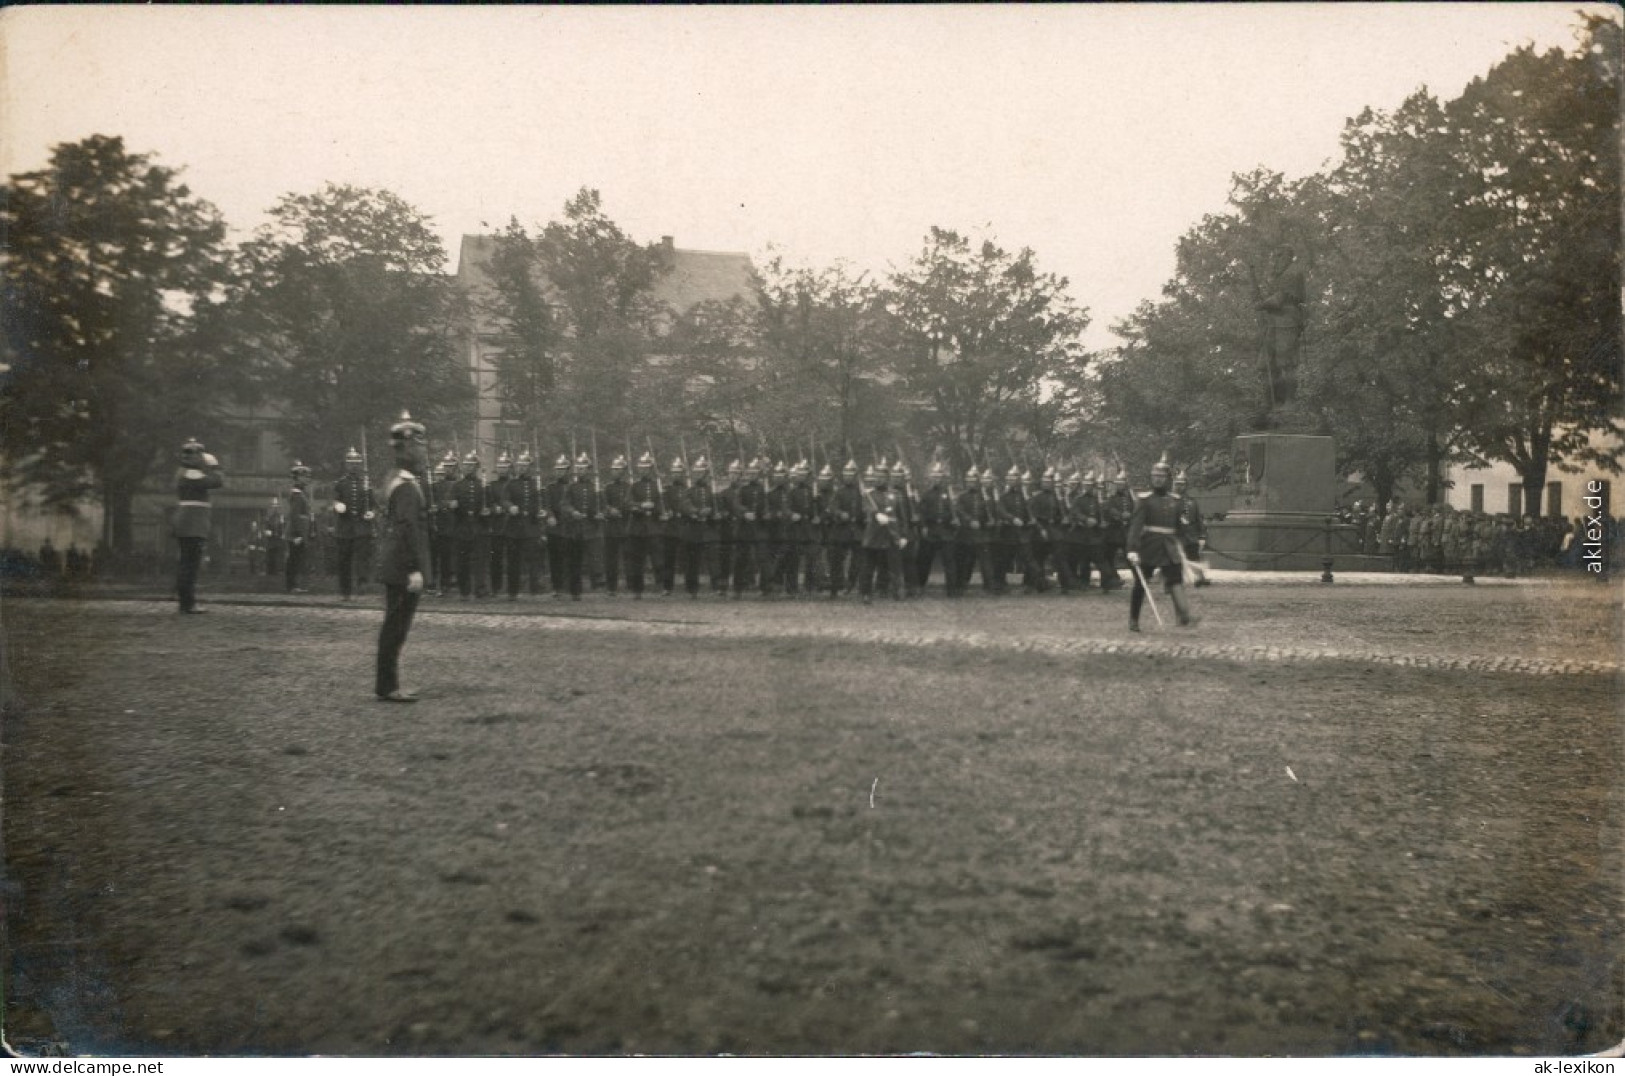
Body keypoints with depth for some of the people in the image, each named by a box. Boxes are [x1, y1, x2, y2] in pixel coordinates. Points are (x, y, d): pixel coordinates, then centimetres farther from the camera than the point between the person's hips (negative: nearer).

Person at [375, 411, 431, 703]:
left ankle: (386, 683, 22)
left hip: (392, 567, 10)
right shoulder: (407, 486, -16)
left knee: (393, 625, 15)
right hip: (403, 565, -10)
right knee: (396, 626, -4)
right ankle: (387, 687, 1)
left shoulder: (393, 480, 14)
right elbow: (409, 528, -23)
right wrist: (415, 569, -25)